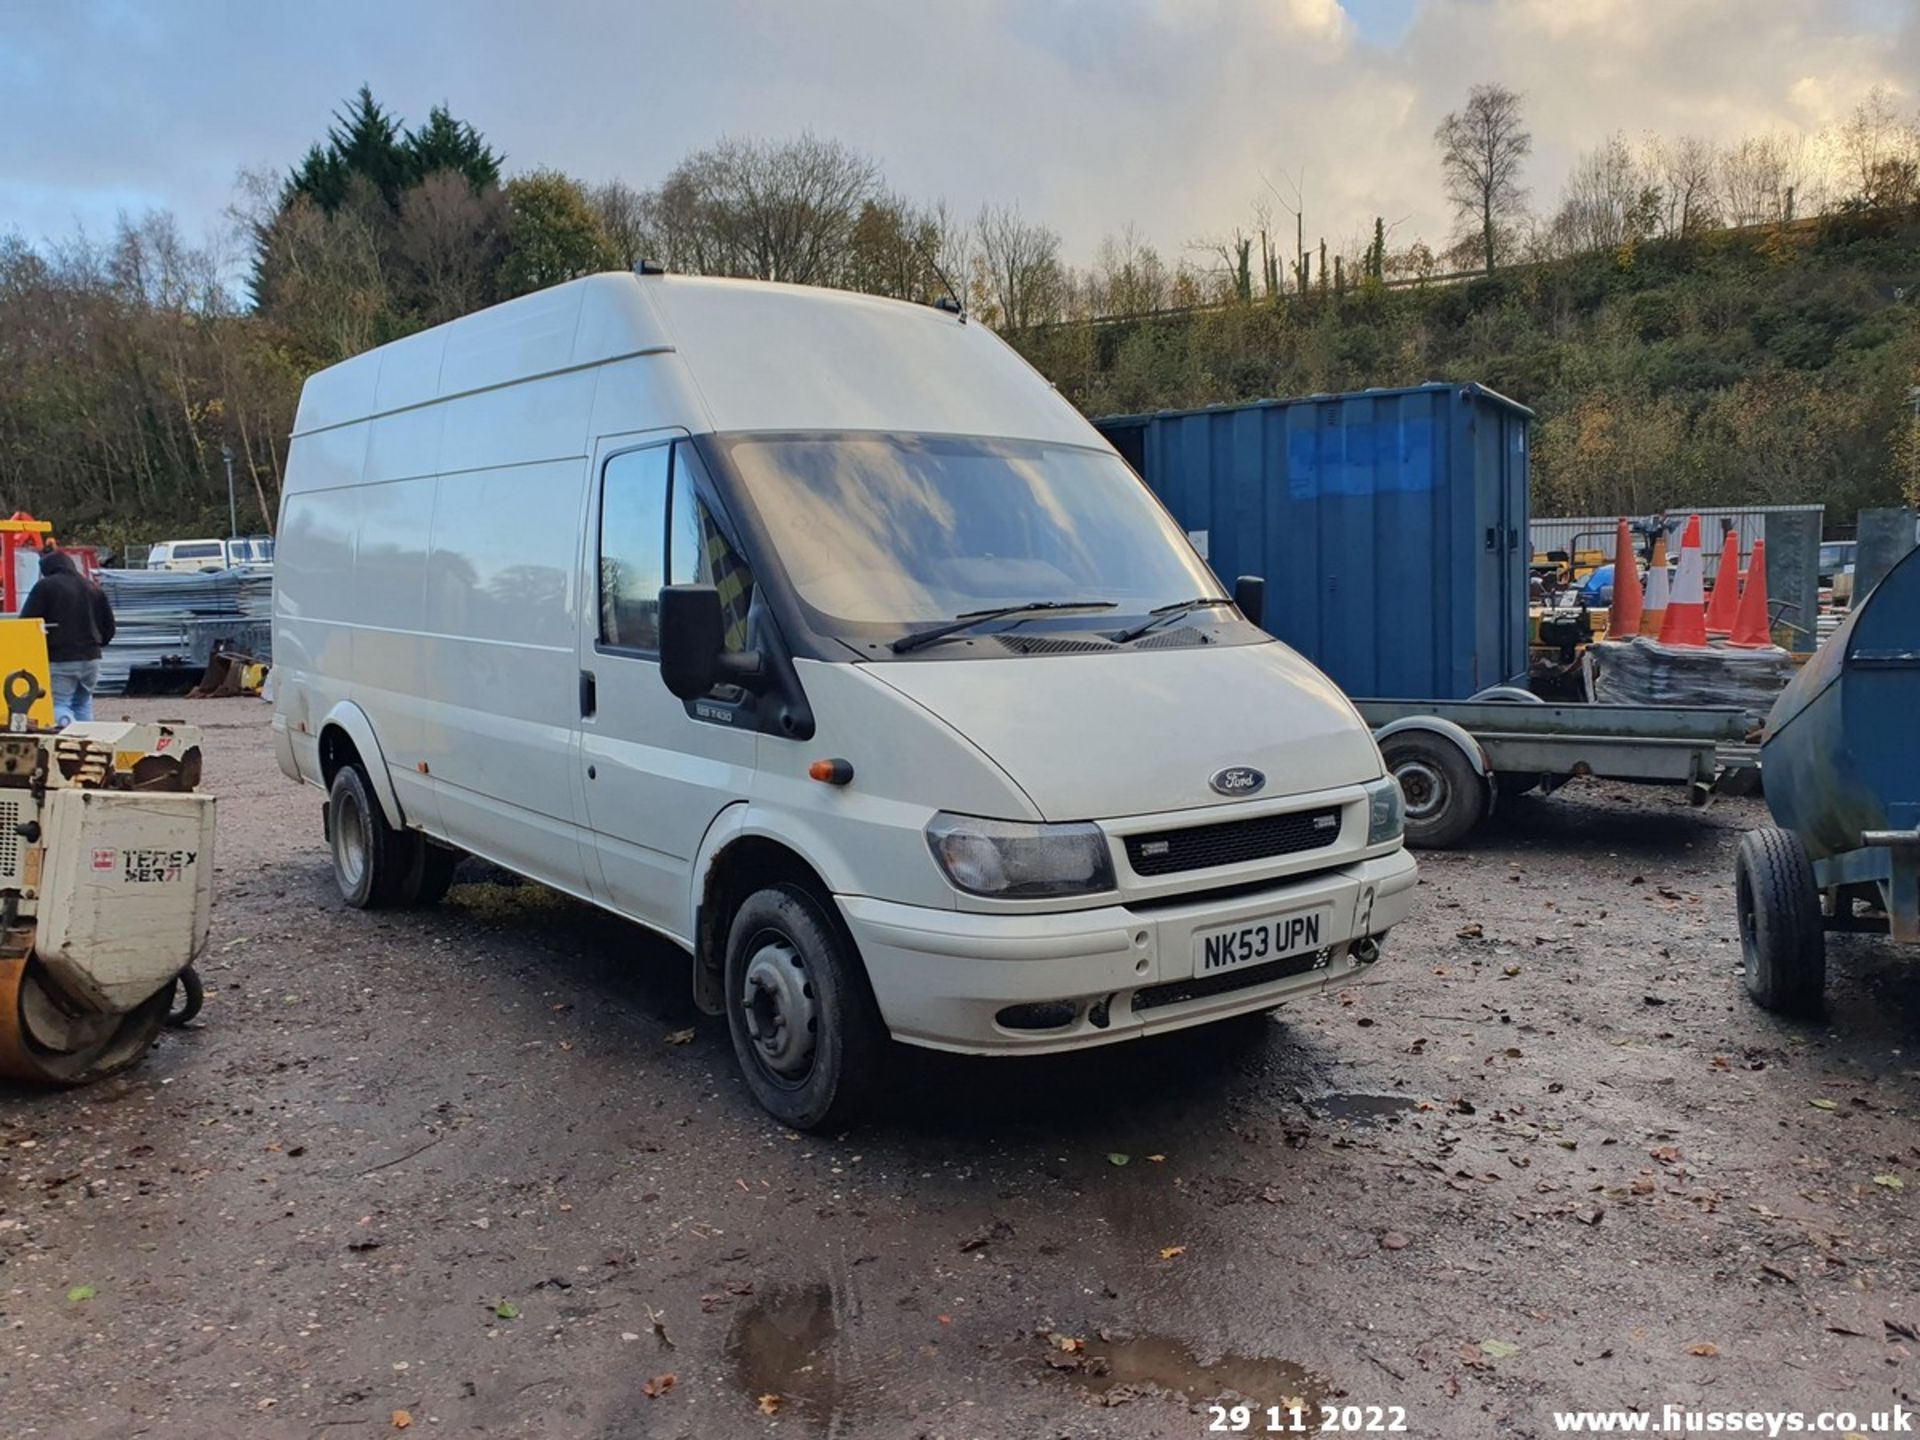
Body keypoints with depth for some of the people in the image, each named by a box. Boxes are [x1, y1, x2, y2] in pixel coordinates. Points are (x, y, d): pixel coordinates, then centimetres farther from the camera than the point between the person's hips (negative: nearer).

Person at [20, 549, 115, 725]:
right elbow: (109, 627, 15)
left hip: (58, 659, -5)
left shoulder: (45, 586, -5)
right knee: (83, 704, 17)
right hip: (90, 658, 5)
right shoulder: (94, 588, 12)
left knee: (58, 705, -1)